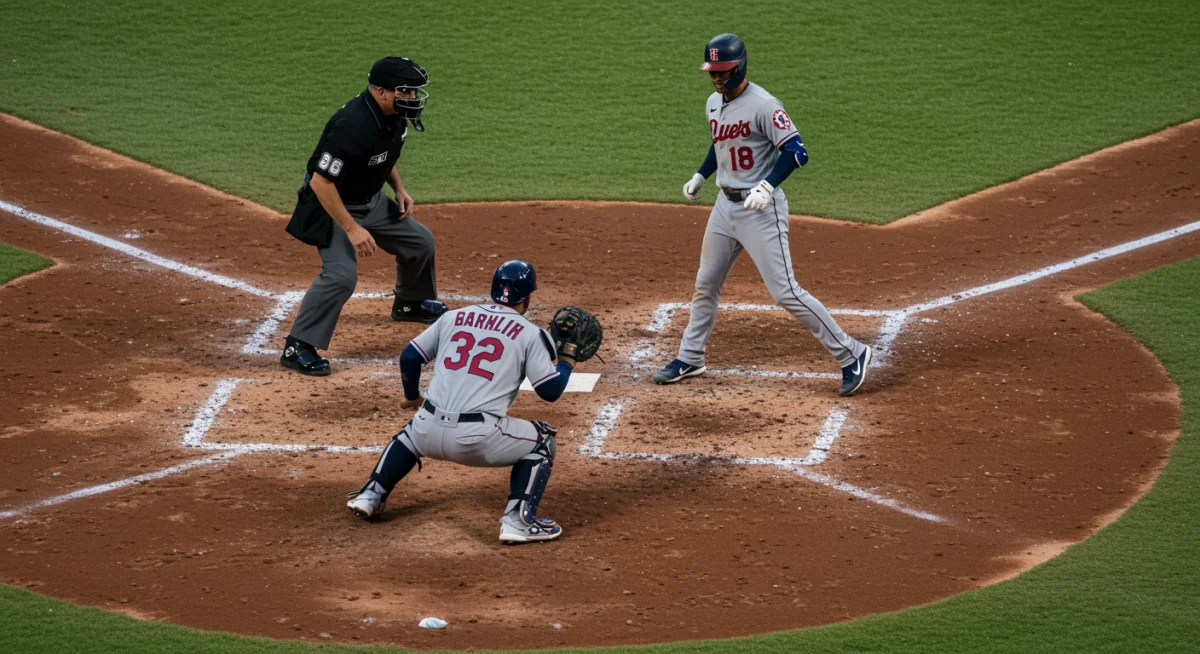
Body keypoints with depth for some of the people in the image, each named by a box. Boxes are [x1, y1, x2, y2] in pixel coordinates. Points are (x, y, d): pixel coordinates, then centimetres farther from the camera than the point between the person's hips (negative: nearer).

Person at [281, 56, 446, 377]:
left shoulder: (394, 116, -7)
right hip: (333, 206, -9)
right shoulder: (352, 126, -36)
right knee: (341, 274, -25)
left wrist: (399, 188, 4)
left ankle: (410, 303, 46)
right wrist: (352, 229, -33)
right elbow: (321, 182, -35)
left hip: (371, 200, 9)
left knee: (420, 241, 18)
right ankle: (297, 347, -14)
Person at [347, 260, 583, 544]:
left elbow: (409, 357, 18)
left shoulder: (454, 317, 15)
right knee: (541, 440, 19)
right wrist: (567, 361, 21)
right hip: (478, 440, -5)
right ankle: (518, 520, 4)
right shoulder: (530, 334, 3)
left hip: (429, 432, 5)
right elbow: (550, 390, 1)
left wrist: (412, 397, 37)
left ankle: (370, 496, 31)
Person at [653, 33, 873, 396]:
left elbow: (797, 152, -24)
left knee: (785, 292, -10)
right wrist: (700, 175, 17)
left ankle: (850, 355, -3)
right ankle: (690, 359, 34)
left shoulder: (763, 105, -19)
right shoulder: (714, 104, 8)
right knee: (706, 284, 18)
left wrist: (767, 186, -35)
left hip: (761, 208, -8)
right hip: (725, 205, 8)